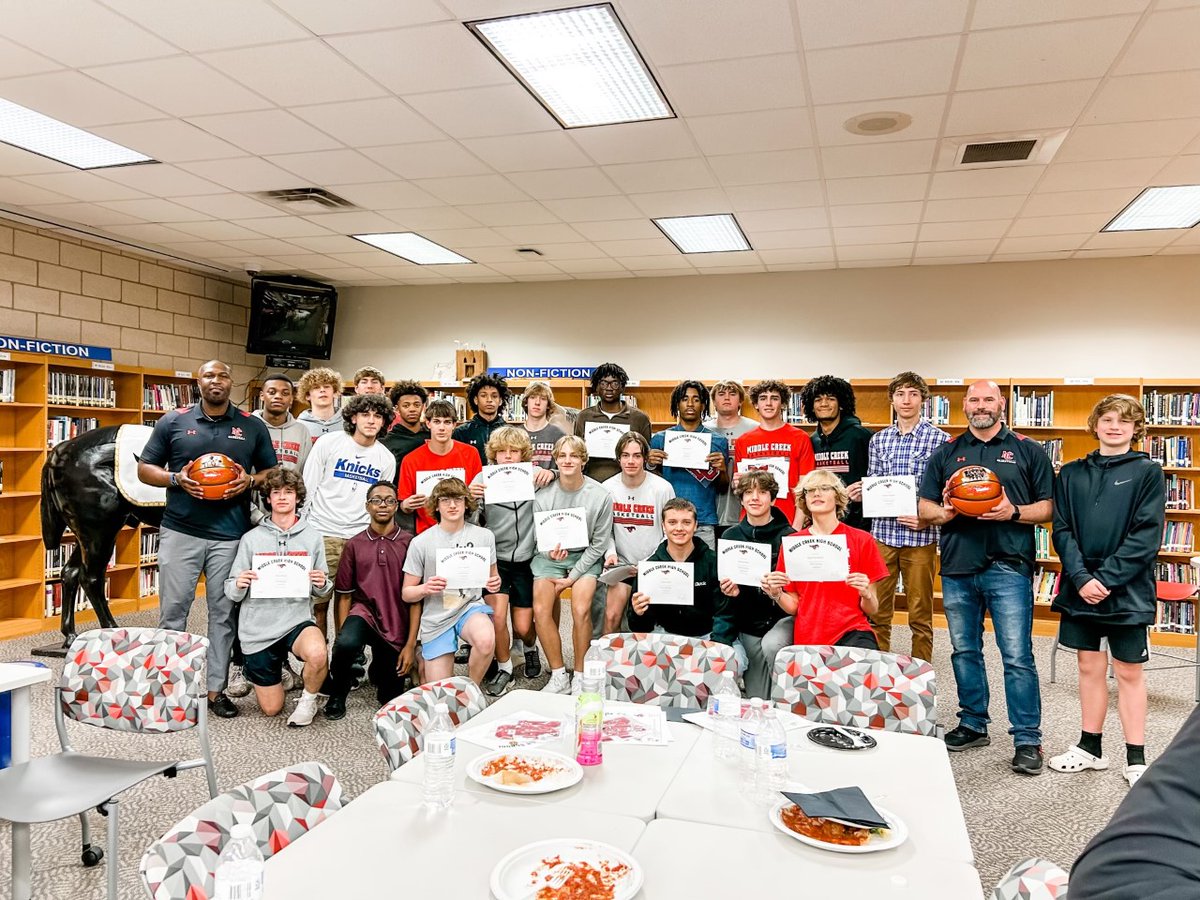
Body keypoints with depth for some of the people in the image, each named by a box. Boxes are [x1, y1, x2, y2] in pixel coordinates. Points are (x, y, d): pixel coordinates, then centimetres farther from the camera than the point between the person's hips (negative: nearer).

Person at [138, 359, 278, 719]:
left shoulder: (253, 427, 7)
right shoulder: (173, 422, 5)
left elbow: (273, 472, 12)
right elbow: (145, 469, 8)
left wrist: (250, 480, -9)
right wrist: (176, 479, -11)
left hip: (231, 535, 1)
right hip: (180, 531, 0)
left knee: (223, 614, 7)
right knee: (172, 611, 4)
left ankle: (216, 688, 17)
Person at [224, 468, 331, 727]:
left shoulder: (312, 538, 2)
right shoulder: (251, 538, 0)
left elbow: (323, 594, 8)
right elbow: (232, 594, 1)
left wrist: (323, 585, -15)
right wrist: (239, 585, -21)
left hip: (297, 619, -1)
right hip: (259, 629, 1)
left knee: (317, 654, -36)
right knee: (271, 709, 8)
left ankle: (309, 699, -3)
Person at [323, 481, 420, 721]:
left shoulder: (409, 543, -3)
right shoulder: (354, 545, 3)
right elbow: (345, 595, 5)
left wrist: (411, 644, -7)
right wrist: (342, 637, -6)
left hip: (397, 623, 0)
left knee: (391, 699, 5)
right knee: (346, 643, -36)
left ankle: (380, 665, 41)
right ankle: (338, 691, -2)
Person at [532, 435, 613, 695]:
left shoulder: (601, 496, -9)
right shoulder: (543, 495, -7)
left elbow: (599, 544, -3)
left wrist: (572, 577, -9)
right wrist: (550, 553, -18)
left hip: (585, 556, -1)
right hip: (549, 555, 2)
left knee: (581, 610, -23)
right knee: (541, 609, -19)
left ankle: (580, 676, -3)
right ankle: (559, 676, -3)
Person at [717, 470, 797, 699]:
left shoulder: (788, 535, -7)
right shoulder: (730, 536, 3)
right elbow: (721, 582, 10)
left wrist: (781, 587, -29)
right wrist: (728, 590, -13)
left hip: (783, 615, -3)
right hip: (748, 622, 3)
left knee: (772, 645, -33)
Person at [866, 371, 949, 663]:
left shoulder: (940, 439, -2)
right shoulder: (878, 439, 9)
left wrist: (928, 518, -15)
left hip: (919, 537, -3)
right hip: (881, 532, 3)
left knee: (920, 614, 7)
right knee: (877, 610, 9)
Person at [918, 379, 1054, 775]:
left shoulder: (1027, 451, 6)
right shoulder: (946, 453, 13)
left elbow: (1047, 507, 4)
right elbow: (924, 507, 12)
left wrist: (1014, 512, -15)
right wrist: (945, 512, -10)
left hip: (1009, 567, -3)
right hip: (957, 568, 4)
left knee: (1017, 656, -3)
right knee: (964, 652, 12)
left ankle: (1027, 739, 7)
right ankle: (973, 725, 26)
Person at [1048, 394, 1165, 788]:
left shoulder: (1148, 472, -1)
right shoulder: (1072, 474, 7)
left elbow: (1147, 536, -9)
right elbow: (1061, 530, 1)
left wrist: (1106, 578, -16)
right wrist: (1081, 577, -13)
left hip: (1126, 589, -3)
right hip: (1080, 588, 3)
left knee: (1128, 672, 6)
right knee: (1089, 666, 12)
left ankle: (1136, 759, 17)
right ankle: (1090, 748, 25)